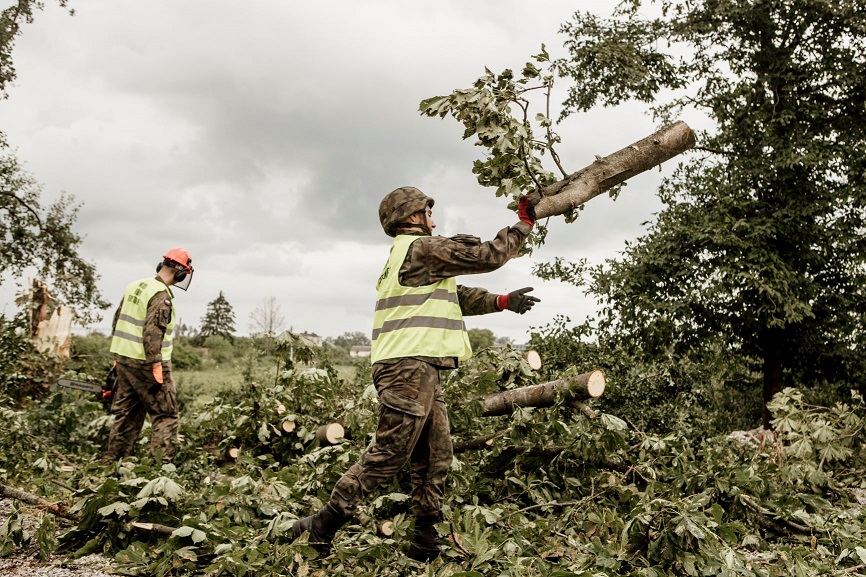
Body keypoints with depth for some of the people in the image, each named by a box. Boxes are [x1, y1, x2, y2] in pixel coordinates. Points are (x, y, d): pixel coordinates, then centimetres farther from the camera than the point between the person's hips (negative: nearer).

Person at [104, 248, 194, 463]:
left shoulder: (134, 286, 11)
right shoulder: (162, 296, -16)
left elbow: (118, 322, 17)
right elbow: (152, 333, -23)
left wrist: (119, 357, 24)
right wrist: (156, 368, -21)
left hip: (123, 359, 8)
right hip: (146, 364, -8)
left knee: (126, 414, 17)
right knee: (166, 416, -3)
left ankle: (112, 461, 22)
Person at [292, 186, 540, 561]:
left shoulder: (411, 255, 26)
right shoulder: (421, 248, -6)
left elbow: (459, 295, 23)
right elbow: (487, 256, -5)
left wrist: (502, 302, 13)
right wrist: (525, 224, 8)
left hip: (418, 369, 10)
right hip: (409, 366, -10)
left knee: (435, 458, 10)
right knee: (388, 454, -9)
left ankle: (425, 544, 14)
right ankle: (319, 529, -3)